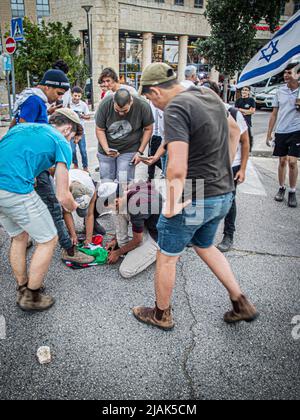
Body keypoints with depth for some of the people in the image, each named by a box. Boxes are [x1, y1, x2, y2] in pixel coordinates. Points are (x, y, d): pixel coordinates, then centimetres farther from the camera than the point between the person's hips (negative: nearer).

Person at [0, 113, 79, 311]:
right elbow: (62, 196, 0)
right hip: (16, 190, -8)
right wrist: (73, 207, 22)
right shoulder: (61, 143, 4)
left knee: (19, 237, 26)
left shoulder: (22, 126, 24)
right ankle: (31, 297, 21)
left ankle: (22, 289, 38)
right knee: (49, 240, 10)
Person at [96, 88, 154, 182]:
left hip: (129, 151, -1)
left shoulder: (143, 106, -18)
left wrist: (140, 152, -8)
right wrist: (106, 149, -20)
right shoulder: (105, 104, -16)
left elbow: (148, 129, -4)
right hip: (106, 149, 2)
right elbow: (100, 130, -6)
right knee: (106, 182, 5)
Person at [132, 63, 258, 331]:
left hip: (193, 200, -8)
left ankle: (161, 315, 33)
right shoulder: (209, 95, 7)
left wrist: (171, 206, -20)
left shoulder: (175, 108, -20)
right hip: (224, 194, 9)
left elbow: (177, 169, -31)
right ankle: (242, 304, 32)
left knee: (167, 257, 12)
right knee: (205, 246, 28)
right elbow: (235, 131, 23)